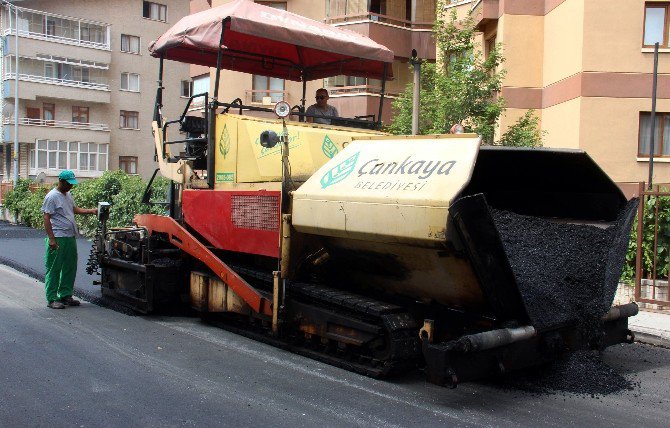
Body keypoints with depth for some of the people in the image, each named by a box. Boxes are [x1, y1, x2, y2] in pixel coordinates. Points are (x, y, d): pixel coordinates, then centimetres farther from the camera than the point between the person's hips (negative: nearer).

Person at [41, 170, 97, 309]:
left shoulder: (68, 195, 14)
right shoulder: (52, 196, -12)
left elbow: (74, 209, 28)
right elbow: (46, 218, -15)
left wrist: (91, 211, 14)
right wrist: (51, 239, -20)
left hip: (70, 238, 9)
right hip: (58, 239, -9)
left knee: (70, 268, 13)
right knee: (54, 270, -1)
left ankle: (66, 295, 23)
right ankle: (52, 299, 4)